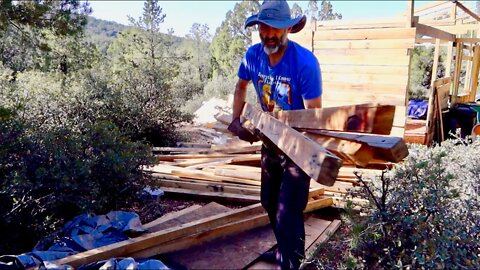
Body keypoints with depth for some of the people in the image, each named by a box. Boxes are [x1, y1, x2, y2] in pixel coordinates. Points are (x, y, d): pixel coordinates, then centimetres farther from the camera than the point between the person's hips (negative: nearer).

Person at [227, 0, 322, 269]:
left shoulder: (305, 62, -28)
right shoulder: (253, 55, -11)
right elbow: (241, 87, 11)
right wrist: (236, 120, 1)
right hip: (271, 141, 7)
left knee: (288, 213, -10)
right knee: (270, 202, 21)